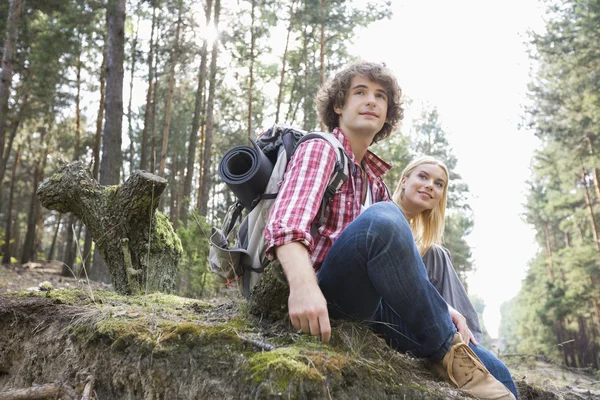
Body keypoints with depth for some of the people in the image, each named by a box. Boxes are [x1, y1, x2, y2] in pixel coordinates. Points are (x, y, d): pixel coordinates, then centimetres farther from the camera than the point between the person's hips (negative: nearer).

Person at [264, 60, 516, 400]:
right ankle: (445, 351, -18)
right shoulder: (320, 149, -1)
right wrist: (303, 284, -39)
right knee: (381, 218, -34)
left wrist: (440, 308, 4)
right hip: (328, 293, -6)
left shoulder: (375, 180, 21)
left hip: (370, 305, 6)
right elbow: (287, 218, -21)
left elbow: (401, 257, 19)